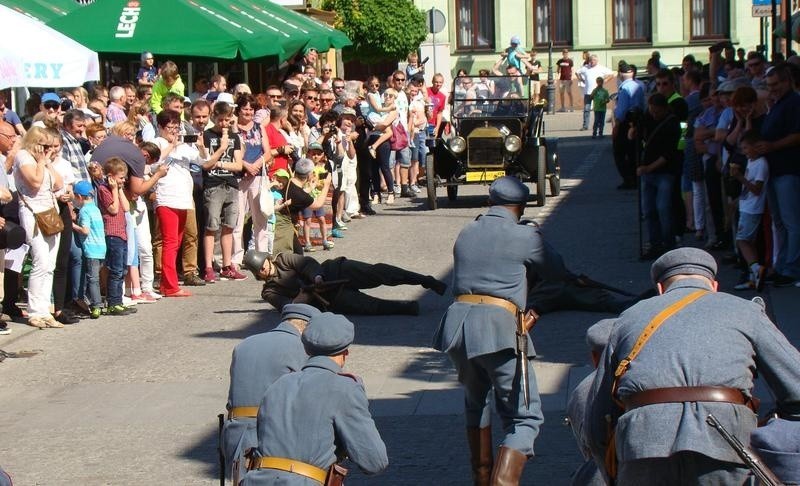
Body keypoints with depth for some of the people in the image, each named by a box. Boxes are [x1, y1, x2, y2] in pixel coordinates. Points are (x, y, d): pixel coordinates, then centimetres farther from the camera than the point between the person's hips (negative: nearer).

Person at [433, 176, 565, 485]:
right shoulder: (524, 236, 1)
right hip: (499, 327, -6)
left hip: (457, 324, 6)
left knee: (476, 401, 29)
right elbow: (554, 272, 15)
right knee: (524, 417, 0)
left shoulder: (466, 233, 17)